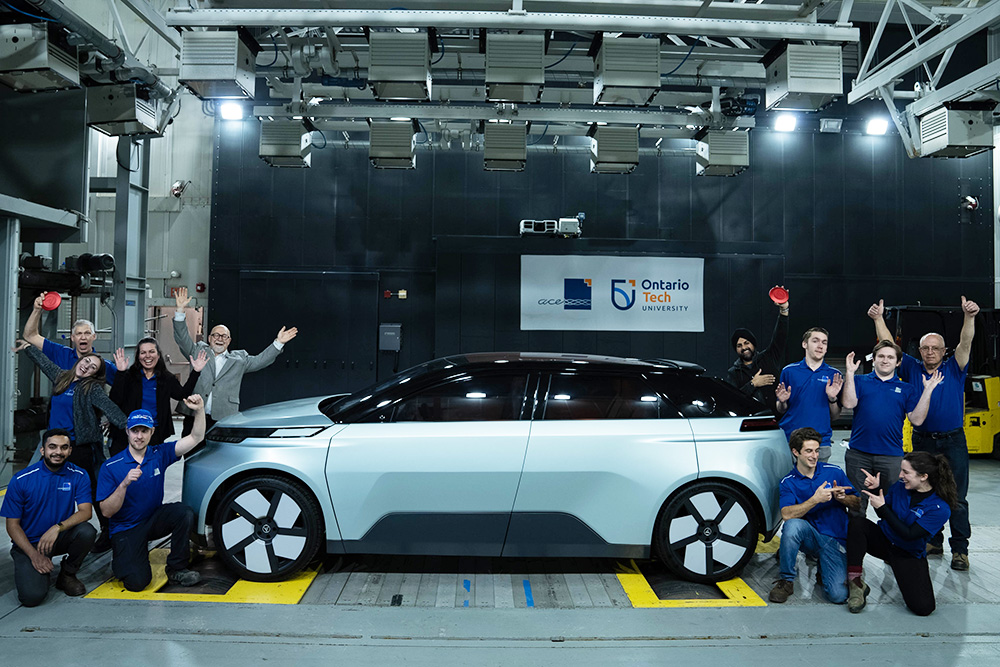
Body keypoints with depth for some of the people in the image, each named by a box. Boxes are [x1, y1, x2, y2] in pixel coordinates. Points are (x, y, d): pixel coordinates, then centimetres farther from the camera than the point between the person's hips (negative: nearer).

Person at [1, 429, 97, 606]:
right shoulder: (22, 480, -10)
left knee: (87, 531, -31)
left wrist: (58, 527, -33)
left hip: (60, 538, 2)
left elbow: (86, 512, -14)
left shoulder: (78, 476, -5)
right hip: (28, 543, -2)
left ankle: (67, 575, -2)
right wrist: (34, 555, -19)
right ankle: (36, 571, 14)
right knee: (32, 596, -24)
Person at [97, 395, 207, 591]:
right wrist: (124, 484, -30)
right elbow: (106, 512, -14)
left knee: (184, 512, -29)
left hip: (154, 520, 3)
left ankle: (176, 569, -12)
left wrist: (199, 410, -25)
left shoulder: (160, 455, -3)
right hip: (125, 529, -3)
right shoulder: (111, 467, -11)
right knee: (137, 582, -21)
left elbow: (195, 437, -9)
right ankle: (121, 559, 17)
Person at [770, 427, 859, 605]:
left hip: (836, 541, 1)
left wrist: (843, 498, -14)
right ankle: (786, 580, -16)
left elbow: (857, 505, 8)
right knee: (793, 524, -37)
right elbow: (786, 514, -16)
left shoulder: (834, 472, 5)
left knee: (838, 595, -20)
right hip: (809, 537, 0)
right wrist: (815, 499, -27)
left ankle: (822, 565, 16)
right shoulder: (788, 482, 1)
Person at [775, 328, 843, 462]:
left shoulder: (834, 375, 7)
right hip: (789, 439, 0)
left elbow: (835, 416, 8)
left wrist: (832, 398, -9)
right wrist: (782, 402, -11)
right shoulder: (789, 371, 5)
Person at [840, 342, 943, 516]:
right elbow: (849, 403, -10)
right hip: (858, 454, -1)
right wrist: (850, 373, -11)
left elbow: (917, 420, 0)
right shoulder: (860, 382, 8)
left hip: (892, 456, 1)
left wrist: (927, 390, -5)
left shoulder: (907, 389, 11)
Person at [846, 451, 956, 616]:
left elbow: (909, 535, -23)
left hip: (910, 555, -3)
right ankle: (856, 583, -23)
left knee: (923, 607, -21)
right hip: (884, 539, 3)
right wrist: (876, 489, -10)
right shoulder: (900, 486, -6)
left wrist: (882, 507, -25)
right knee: (857, 523, -30)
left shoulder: (940, 508, -19)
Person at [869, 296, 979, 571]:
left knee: (956, 498, 0)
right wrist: (879, 318, -6)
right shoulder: (912, 370, 6)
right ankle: (933, 541, 23)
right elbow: (889, 346, 1)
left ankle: (959, 549, 8)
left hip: (953, 442, -2)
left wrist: (969, 317, -28)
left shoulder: (954, 370, 2)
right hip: (922, 442, 2)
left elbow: (965, 344, -13)